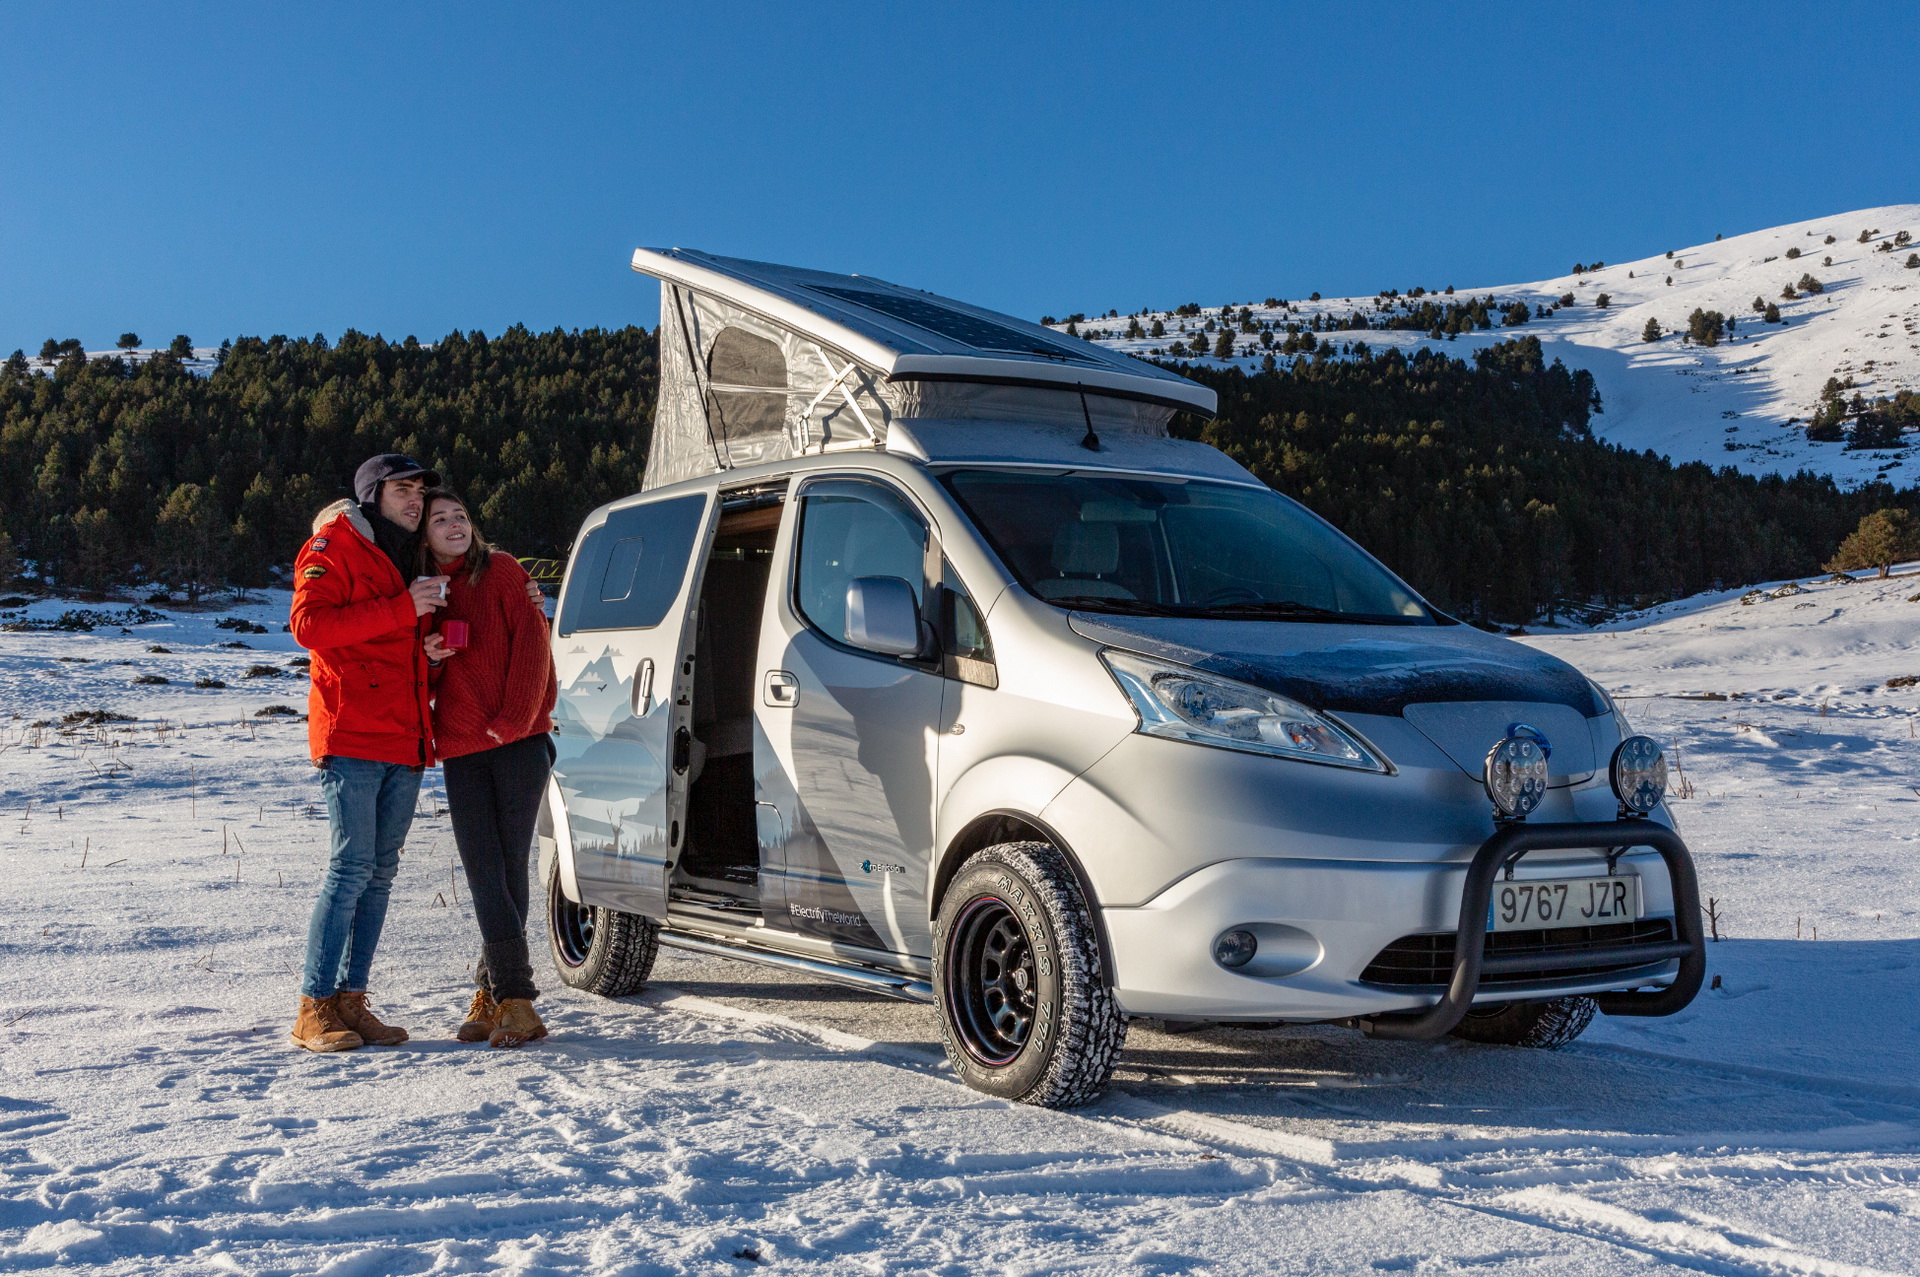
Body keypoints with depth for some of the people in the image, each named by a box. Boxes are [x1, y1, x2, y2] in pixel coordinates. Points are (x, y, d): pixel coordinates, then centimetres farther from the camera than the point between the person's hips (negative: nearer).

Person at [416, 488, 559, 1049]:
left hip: (518, 740, -3)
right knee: (486, 876, -4)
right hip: (461, 750, 3)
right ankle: (514, 998, 0)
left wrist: (513, 718, -10)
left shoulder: (501, 571, 5)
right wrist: (428, 658, -4)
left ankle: (493, 990, 7)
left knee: (509, 870, -2)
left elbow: (531, 644, -2)